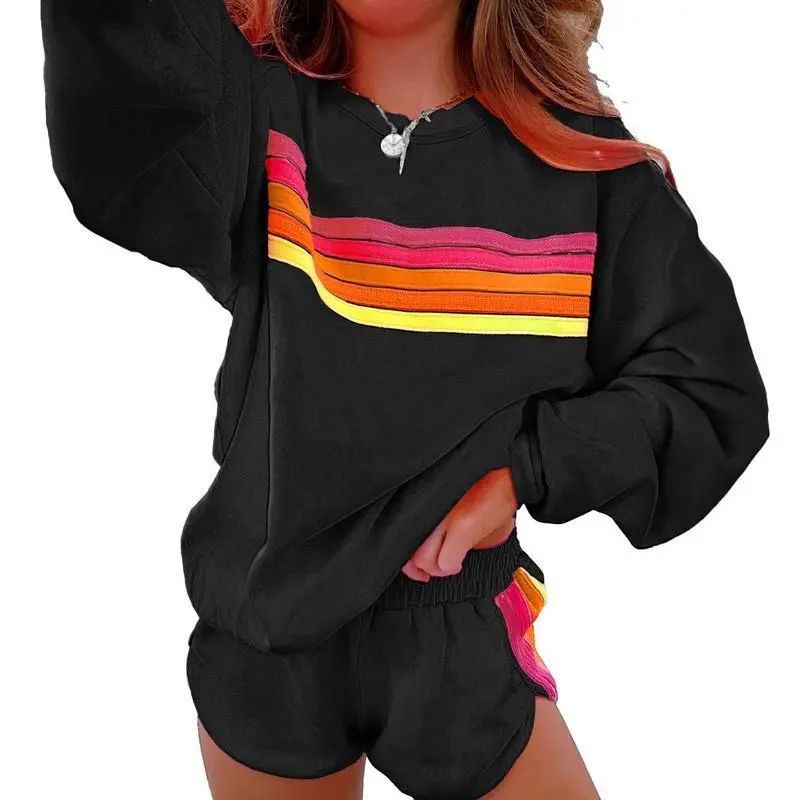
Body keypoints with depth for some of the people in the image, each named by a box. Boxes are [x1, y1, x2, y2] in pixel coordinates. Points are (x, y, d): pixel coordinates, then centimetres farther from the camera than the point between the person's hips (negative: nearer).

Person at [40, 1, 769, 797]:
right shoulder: (257, 115, -6)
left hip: (461, 639, 0)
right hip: (265, 627, 1)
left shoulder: (584, 157, -5)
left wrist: (525, 469, -15)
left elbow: (713, 391, -4)